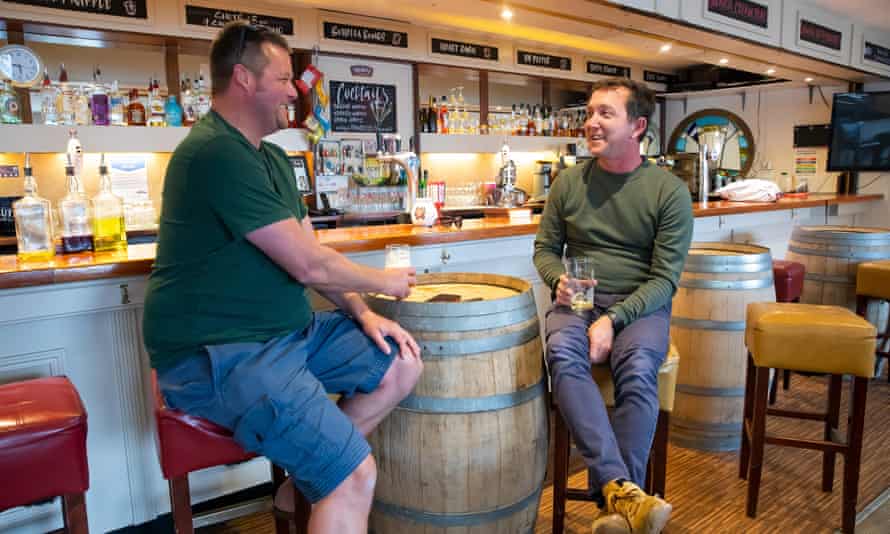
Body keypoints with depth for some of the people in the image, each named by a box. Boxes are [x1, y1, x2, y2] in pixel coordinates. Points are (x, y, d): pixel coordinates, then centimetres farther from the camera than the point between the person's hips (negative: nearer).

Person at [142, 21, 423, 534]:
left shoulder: (271, 157, 14)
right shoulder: (217, 154, -19)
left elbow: (310, 253, 13)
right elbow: (308, 265, -21)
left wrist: (362, 312, -1)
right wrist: (382, 281, -4)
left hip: (287, 331, 10)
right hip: (217, 354, -10)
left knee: (403, 362, 4)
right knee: (355, 474, -21)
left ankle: (304, 482, 15)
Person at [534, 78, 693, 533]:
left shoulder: (669, 190, -2)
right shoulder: (569, 182, 6)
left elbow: (665, 277, -5)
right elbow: (545, 248, 14)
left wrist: (613, 318, -19)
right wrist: (559, 280, -10)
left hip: (641, 304, -1)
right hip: (578, 300, 2)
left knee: (638, 369, -34)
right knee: (561, 352, -33)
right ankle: (623, 488, -36)